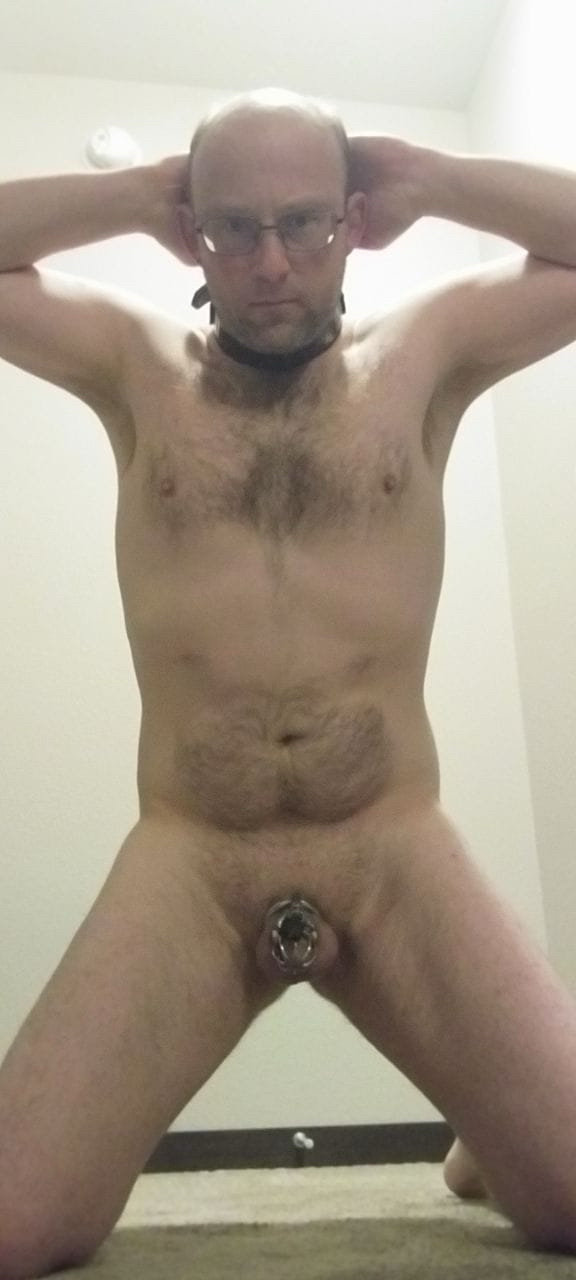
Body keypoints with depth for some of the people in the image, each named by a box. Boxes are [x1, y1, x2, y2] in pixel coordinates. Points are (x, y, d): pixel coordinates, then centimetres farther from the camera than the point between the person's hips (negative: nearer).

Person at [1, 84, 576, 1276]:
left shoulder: (427, 349, 10)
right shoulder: (135, 362, 10)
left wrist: (431, 180, 8)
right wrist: (138, 192, 7)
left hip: (400, 853, 1)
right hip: (184, 861, 1)